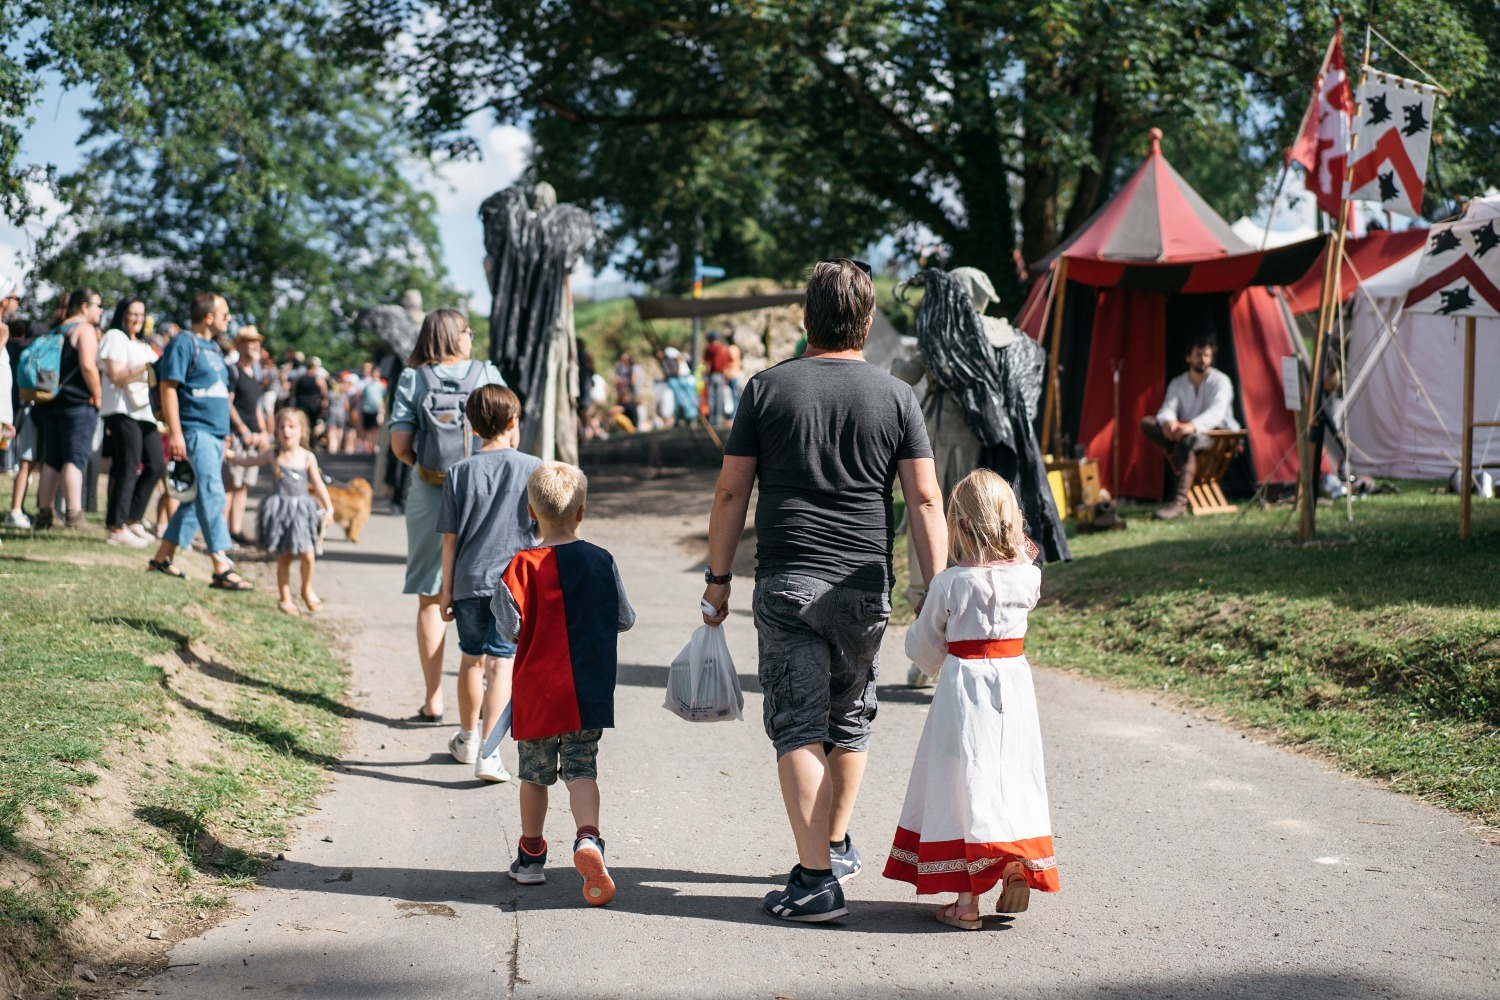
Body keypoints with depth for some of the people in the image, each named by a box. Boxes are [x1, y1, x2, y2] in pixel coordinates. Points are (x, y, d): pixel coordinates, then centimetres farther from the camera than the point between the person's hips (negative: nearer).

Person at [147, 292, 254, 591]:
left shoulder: (213, 348, 19)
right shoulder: (183, 344, -8)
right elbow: (168, 387, -14)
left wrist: (225, 436, 24)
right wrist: (175, 432, -21)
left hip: (216, 434, 9)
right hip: (195, 431, -9)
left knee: (199, 497, 11)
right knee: (212, 495, -16)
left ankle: (163, 557, 20)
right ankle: (222, 569, -20)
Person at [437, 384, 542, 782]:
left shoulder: (460, 472, 1)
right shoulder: (532, 468, -4)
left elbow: (450, 537, 3)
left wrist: (447, 589, 9)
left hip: (469, 581, 2)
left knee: (471, 659, 18)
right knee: (501, 663, -4)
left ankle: (467, 738, 36)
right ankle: (488, 752, -14)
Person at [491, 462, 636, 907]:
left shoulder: (523, 565, -9)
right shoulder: (601, 561, -1)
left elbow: (511, 627, -12)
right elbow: (624, 619, 7)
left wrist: (498, 599, 7)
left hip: (536, 689, -1)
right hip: (587, 690, 1)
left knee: (534, 774, 13)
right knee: (582, 770, 2)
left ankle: (531, 856, 24)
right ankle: (588, 837, -23)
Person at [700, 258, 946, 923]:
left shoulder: (767, 388, 2)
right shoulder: (895, 395, 4)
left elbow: (731, 491, 3)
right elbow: (924, 499, 0)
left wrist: (719, 577, 10)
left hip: (786, 583, -2)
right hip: (864, 586, 2)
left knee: (798, 726, -3)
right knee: (850, 720, 19)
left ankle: (817, 877, -10)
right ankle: (836, 846, 33)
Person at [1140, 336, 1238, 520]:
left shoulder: (1220, 381, -8)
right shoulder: (1177, 383, 8)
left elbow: (1216, 412, -25)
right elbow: (1167, 408, -8)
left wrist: (1192, 426, -46)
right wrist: (1168, 422, -36)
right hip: (1187, 434, 6)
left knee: (1186, 440, -40)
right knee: (1147, 424, -15)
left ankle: (1180, 503, -50)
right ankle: (1184, 471, -26)